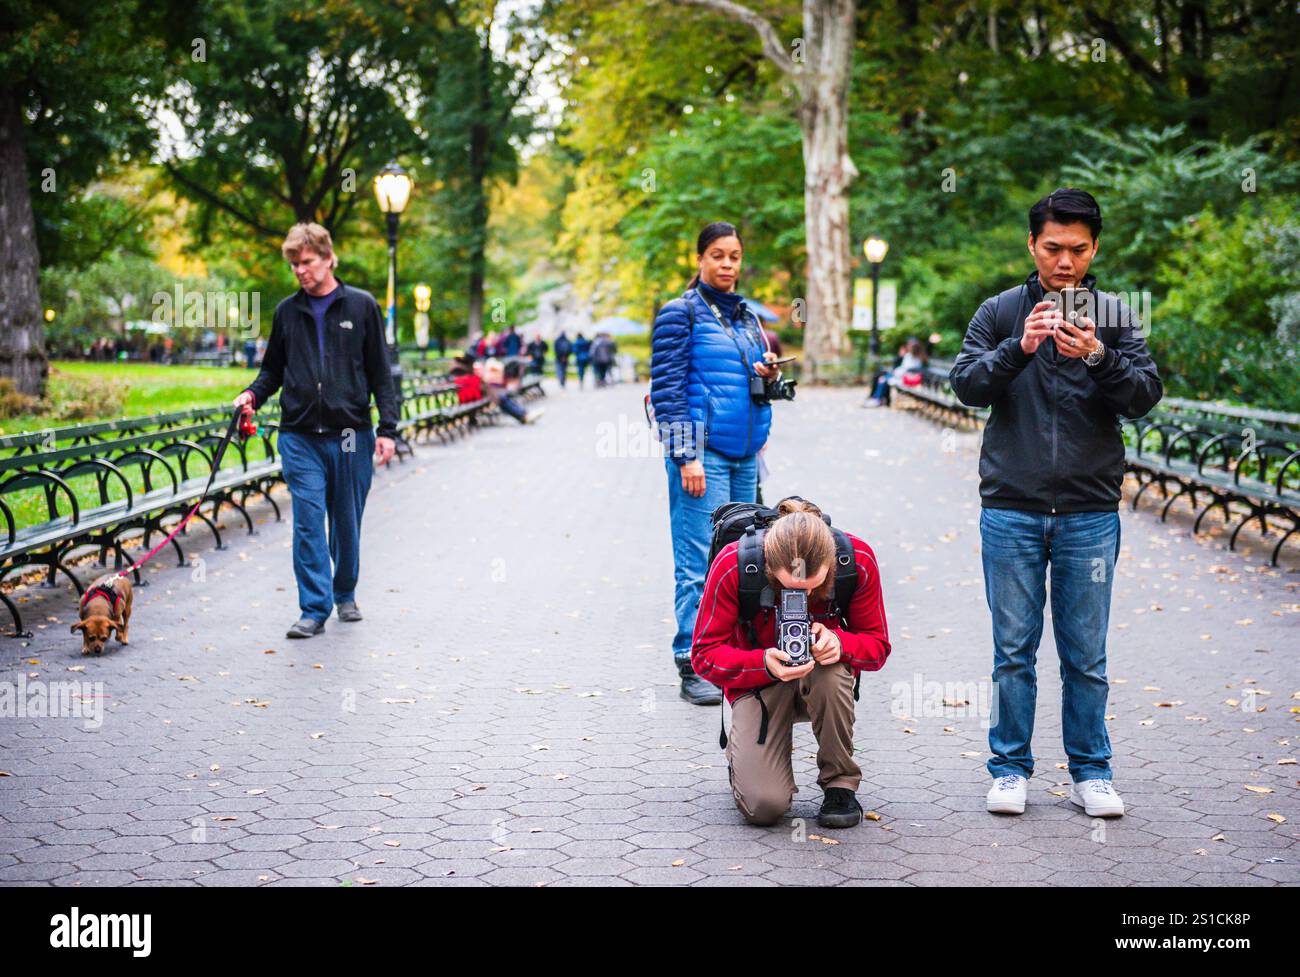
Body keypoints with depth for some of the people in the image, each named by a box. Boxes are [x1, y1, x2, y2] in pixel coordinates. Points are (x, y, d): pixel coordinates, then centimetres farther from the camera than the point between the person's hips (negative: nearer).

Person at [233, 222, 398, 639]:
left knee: (347, 523, 9)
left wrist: (387, 429, -4)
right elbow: (274, 370, 19)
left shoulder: (362, 306, 3)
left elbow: (381, 373, 3)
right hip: (300, 437, 1)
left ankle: (345, 595, 29)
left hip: (350, 435, -1)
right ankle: (314, 609, -3)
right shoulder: (287, 312, 9)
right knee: (308, 522, -7)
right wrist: (253, 393, -2)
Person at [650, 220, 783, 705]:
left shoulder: (746, 316, 17)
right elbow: (667, 390, -8)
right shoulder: (680, 314, -3)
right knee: (701, 560, -8)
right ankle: (693, 667, -4)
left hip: (743, 453, 7)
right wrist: (686, 456, -15)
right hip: (703, 451, -7)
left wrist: (768, 376, 2)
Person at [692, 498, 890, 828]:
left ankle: (841, 784, -14)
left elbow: (877, 645, -10)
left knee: (831, 672, -38)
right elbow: (704, 653, -18)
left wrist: (839, 642, -34)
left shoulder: (858, 560, -21)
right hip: (758, 681, -1)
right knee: (764, 806, -21)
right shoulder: (732, 564, -26)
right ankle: (742, 754, 16)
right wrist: (765, 663, -37)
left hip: (823, 679, 2)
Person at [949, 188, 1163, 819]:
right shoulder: (1000, 313, 5)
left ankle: (1090, 771, 18)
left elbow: (1146, 395, -5)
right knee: (1013, 650, 5)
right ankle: (1010, 767, 15)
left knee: (1086, 654, 7)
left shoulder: (1114, 316, 5)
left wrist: (1097, 358, -23)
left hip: (1090, 513, 0)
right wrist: (1018, 349, -22)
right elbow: (967, 385, -5)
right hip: (1011, 510, 0)